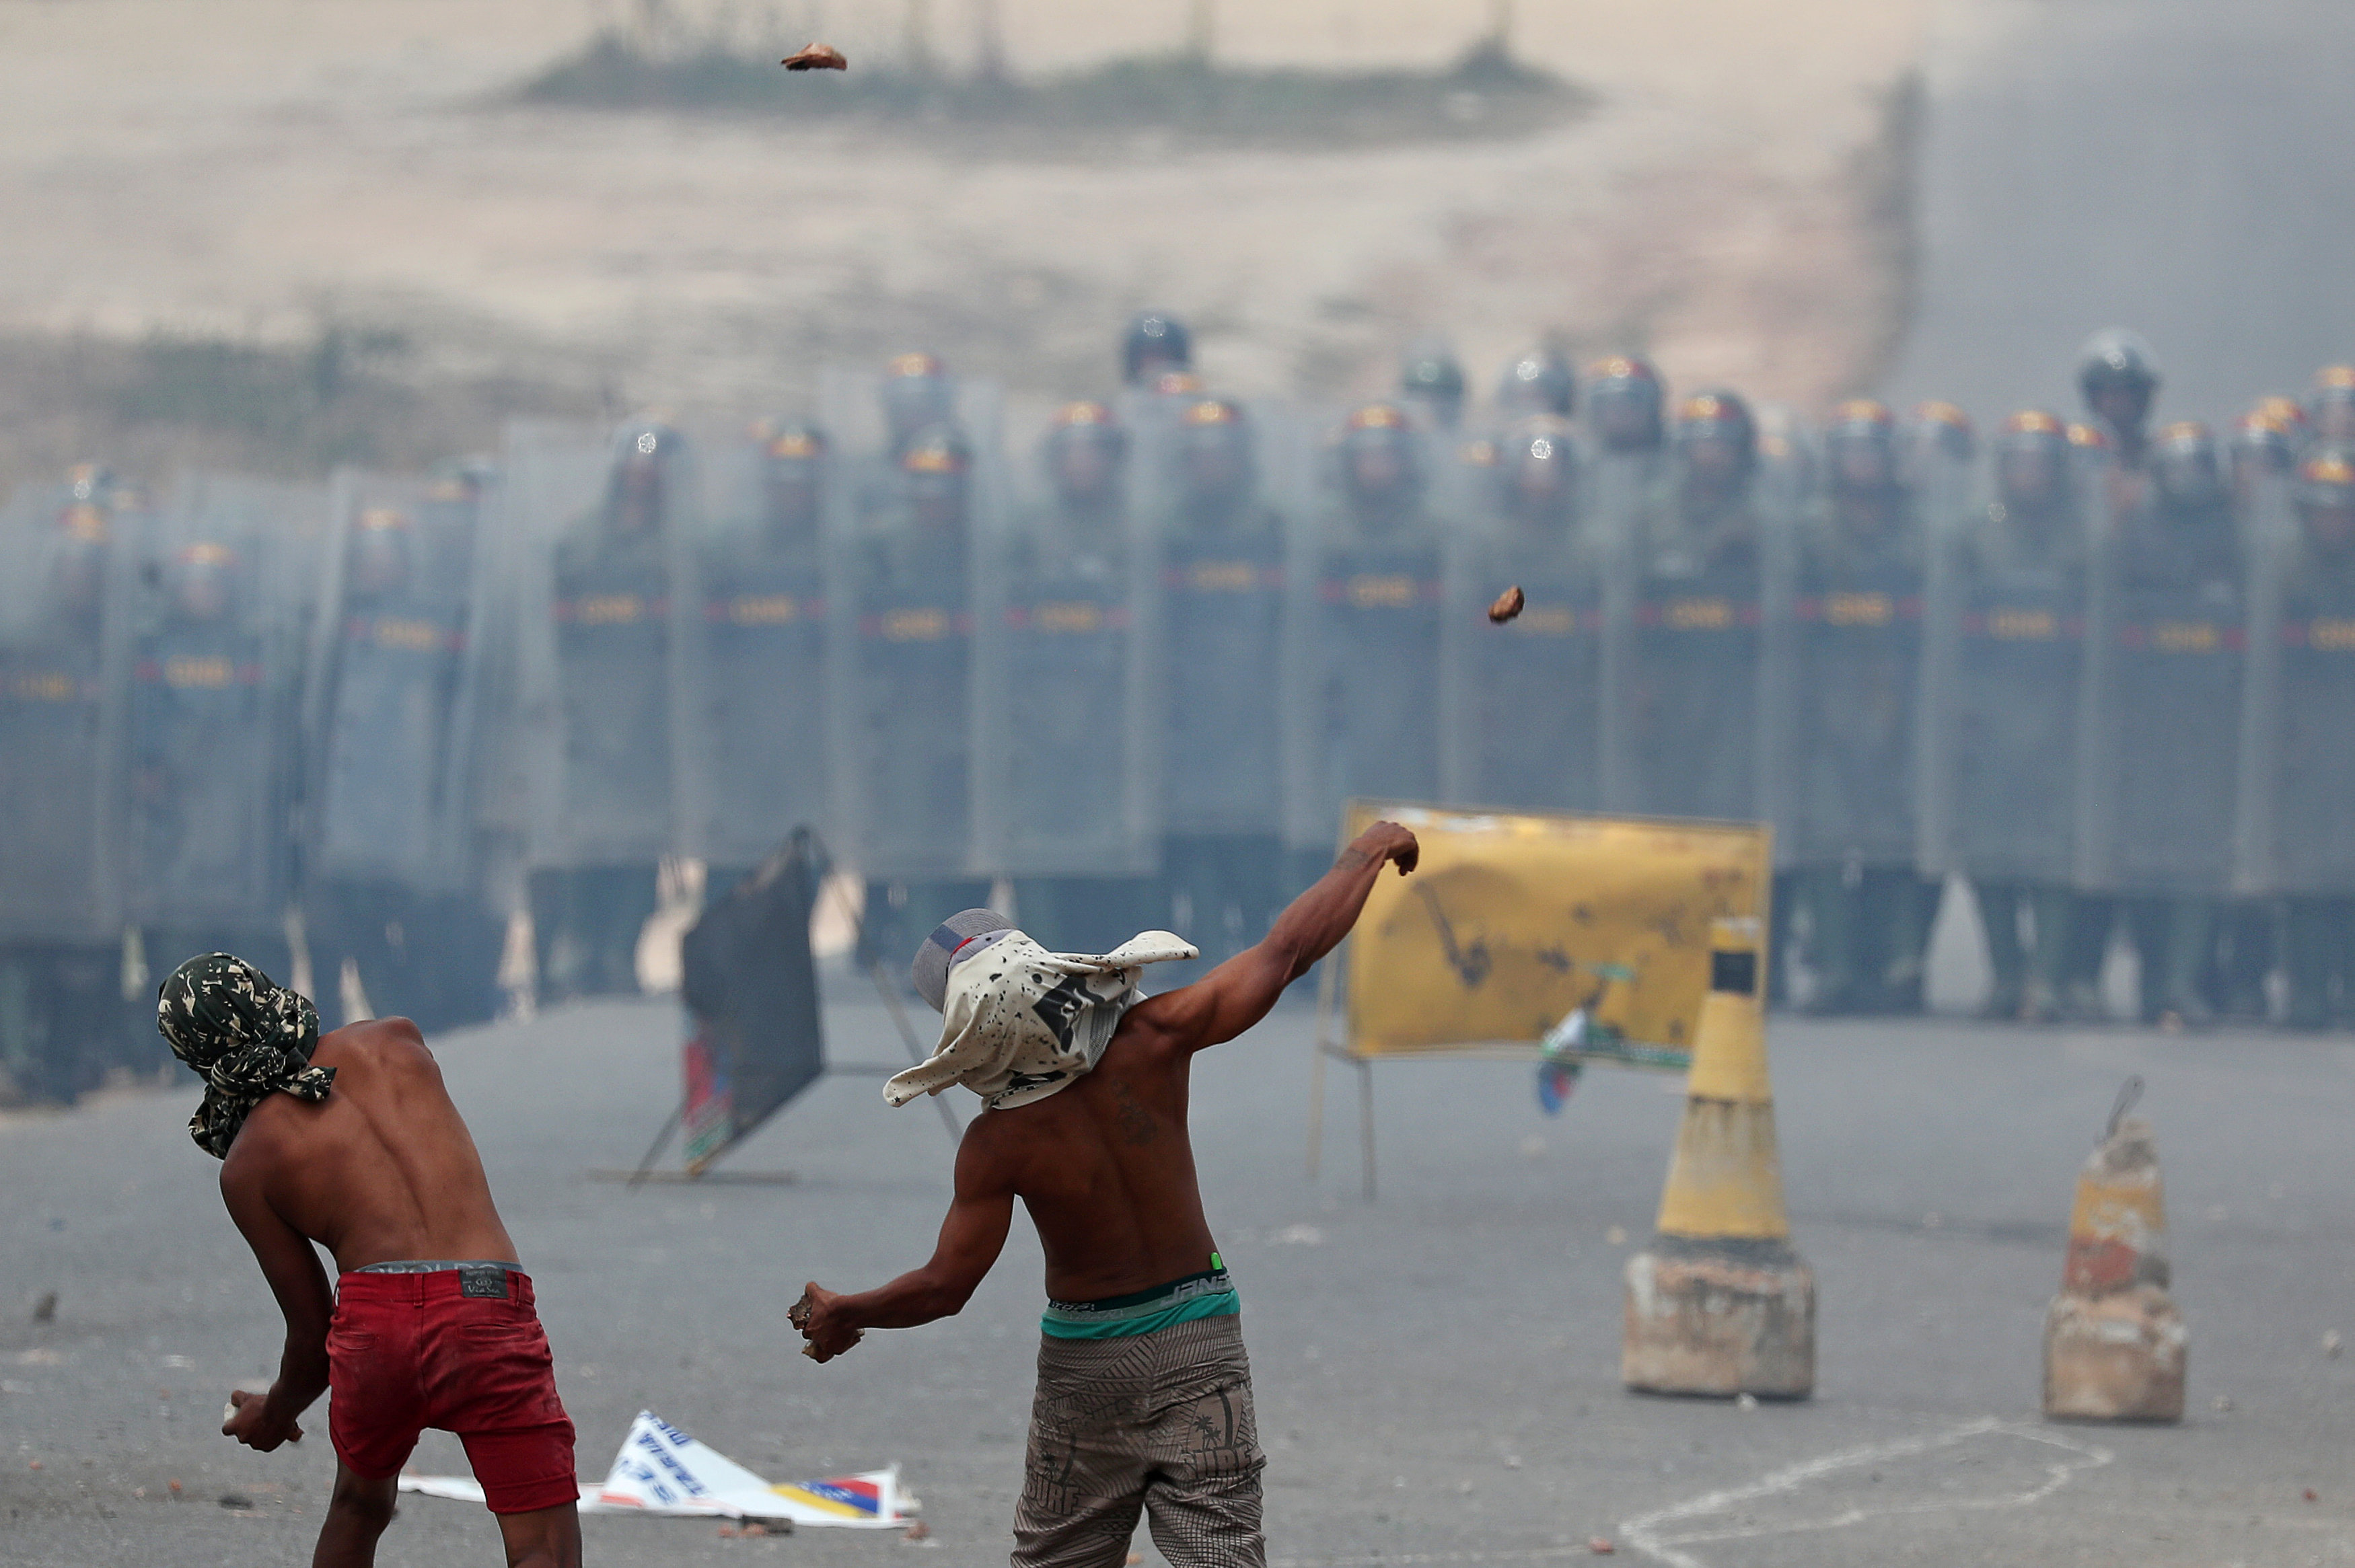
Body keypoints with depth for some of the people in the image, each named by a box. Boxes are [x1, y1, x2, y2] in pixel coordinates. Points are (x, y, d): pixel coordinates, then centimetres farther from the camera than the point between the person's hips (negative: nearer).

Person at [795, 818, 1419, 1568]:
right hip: (1200, 1336, 1)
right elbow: (1287, 951, -8)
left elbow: (944, 1287, -10)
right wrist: (1367, 853, 6)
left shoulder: (998, 1145, -18)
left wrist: (842, 1313, 7)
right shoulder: (1152, 1040, -15)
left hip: (1087, 1361, -1)